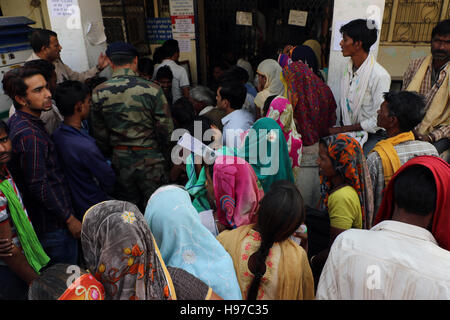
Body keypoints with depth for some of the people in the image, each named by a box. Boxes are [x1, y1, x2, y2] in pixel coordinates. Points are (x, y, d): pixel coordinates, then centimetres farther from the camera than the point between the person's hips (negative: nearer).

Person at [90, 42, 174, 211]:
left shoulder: (99, 93, -5)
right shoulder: (152, 89, -14)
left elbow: (99, 134, 3)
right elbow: (166, 129, -9)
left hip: (120, 161, 3)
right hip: (150, 159, -3)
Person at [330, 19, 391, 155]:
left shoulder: (380, 76, -17)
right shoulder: (347, 67, 7)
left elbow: (378, 120, -16)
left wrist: (341, 130, -15)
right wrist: (336, 127, -1)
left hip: (372, 134, -6)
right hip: (348, 130, 6)